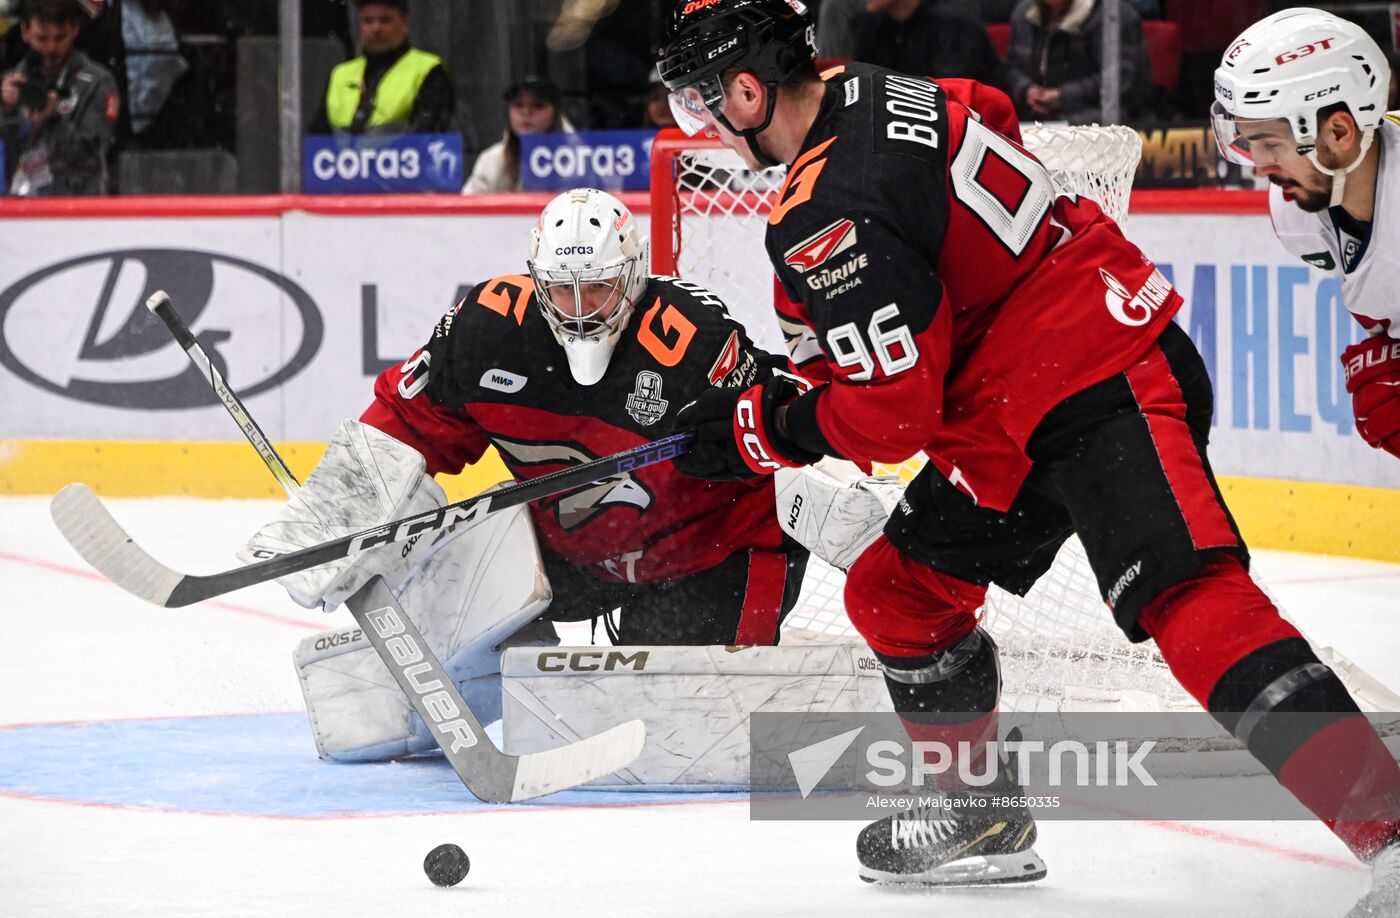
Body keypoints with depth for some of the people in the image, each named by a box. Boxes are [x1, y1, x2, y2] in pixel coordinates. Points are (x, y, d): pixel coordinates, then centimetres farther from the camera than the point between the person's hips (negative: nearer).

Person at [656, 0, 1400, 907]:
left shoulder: (824, 218, -21)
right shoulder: (875, 93, 7)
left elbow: (892, 414, -21)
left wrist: (757, 428, -3)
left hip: (1111, 394, -11)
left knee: (1186, 601, -27)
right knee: (896, 591, 16)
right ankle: (983, 817, 29)